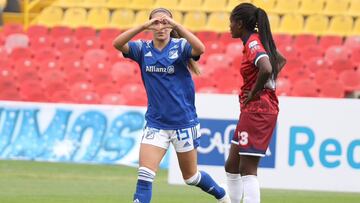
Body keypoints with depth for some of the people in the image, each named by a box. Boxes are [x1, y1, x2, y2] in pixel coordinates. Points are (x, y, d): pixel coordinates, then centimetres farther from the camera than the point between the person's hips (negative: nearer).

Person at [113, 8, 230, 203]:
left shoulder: (180, 46, -8)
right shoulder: (143, 49, -2)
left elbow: (200, 49, -30)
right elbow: (117, 44, -19)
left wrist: (176, 25, -34)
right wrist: (144, 26, -31)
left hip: (183, 122, -2)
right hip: (156, 123, 2)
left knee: (191, 176, 15)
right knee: (145, 175, -13)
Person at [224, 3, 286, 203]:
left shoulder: (253, 44, -17)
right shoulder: (259, 41, 12)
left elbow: (266, 69, -36)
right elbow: (281, 60, 29)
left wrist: (254, 92, -20)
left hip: (257, 110, -10)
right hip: (253, 110, 10)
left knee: (247, 169, -9)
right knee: (232, 166, 16)